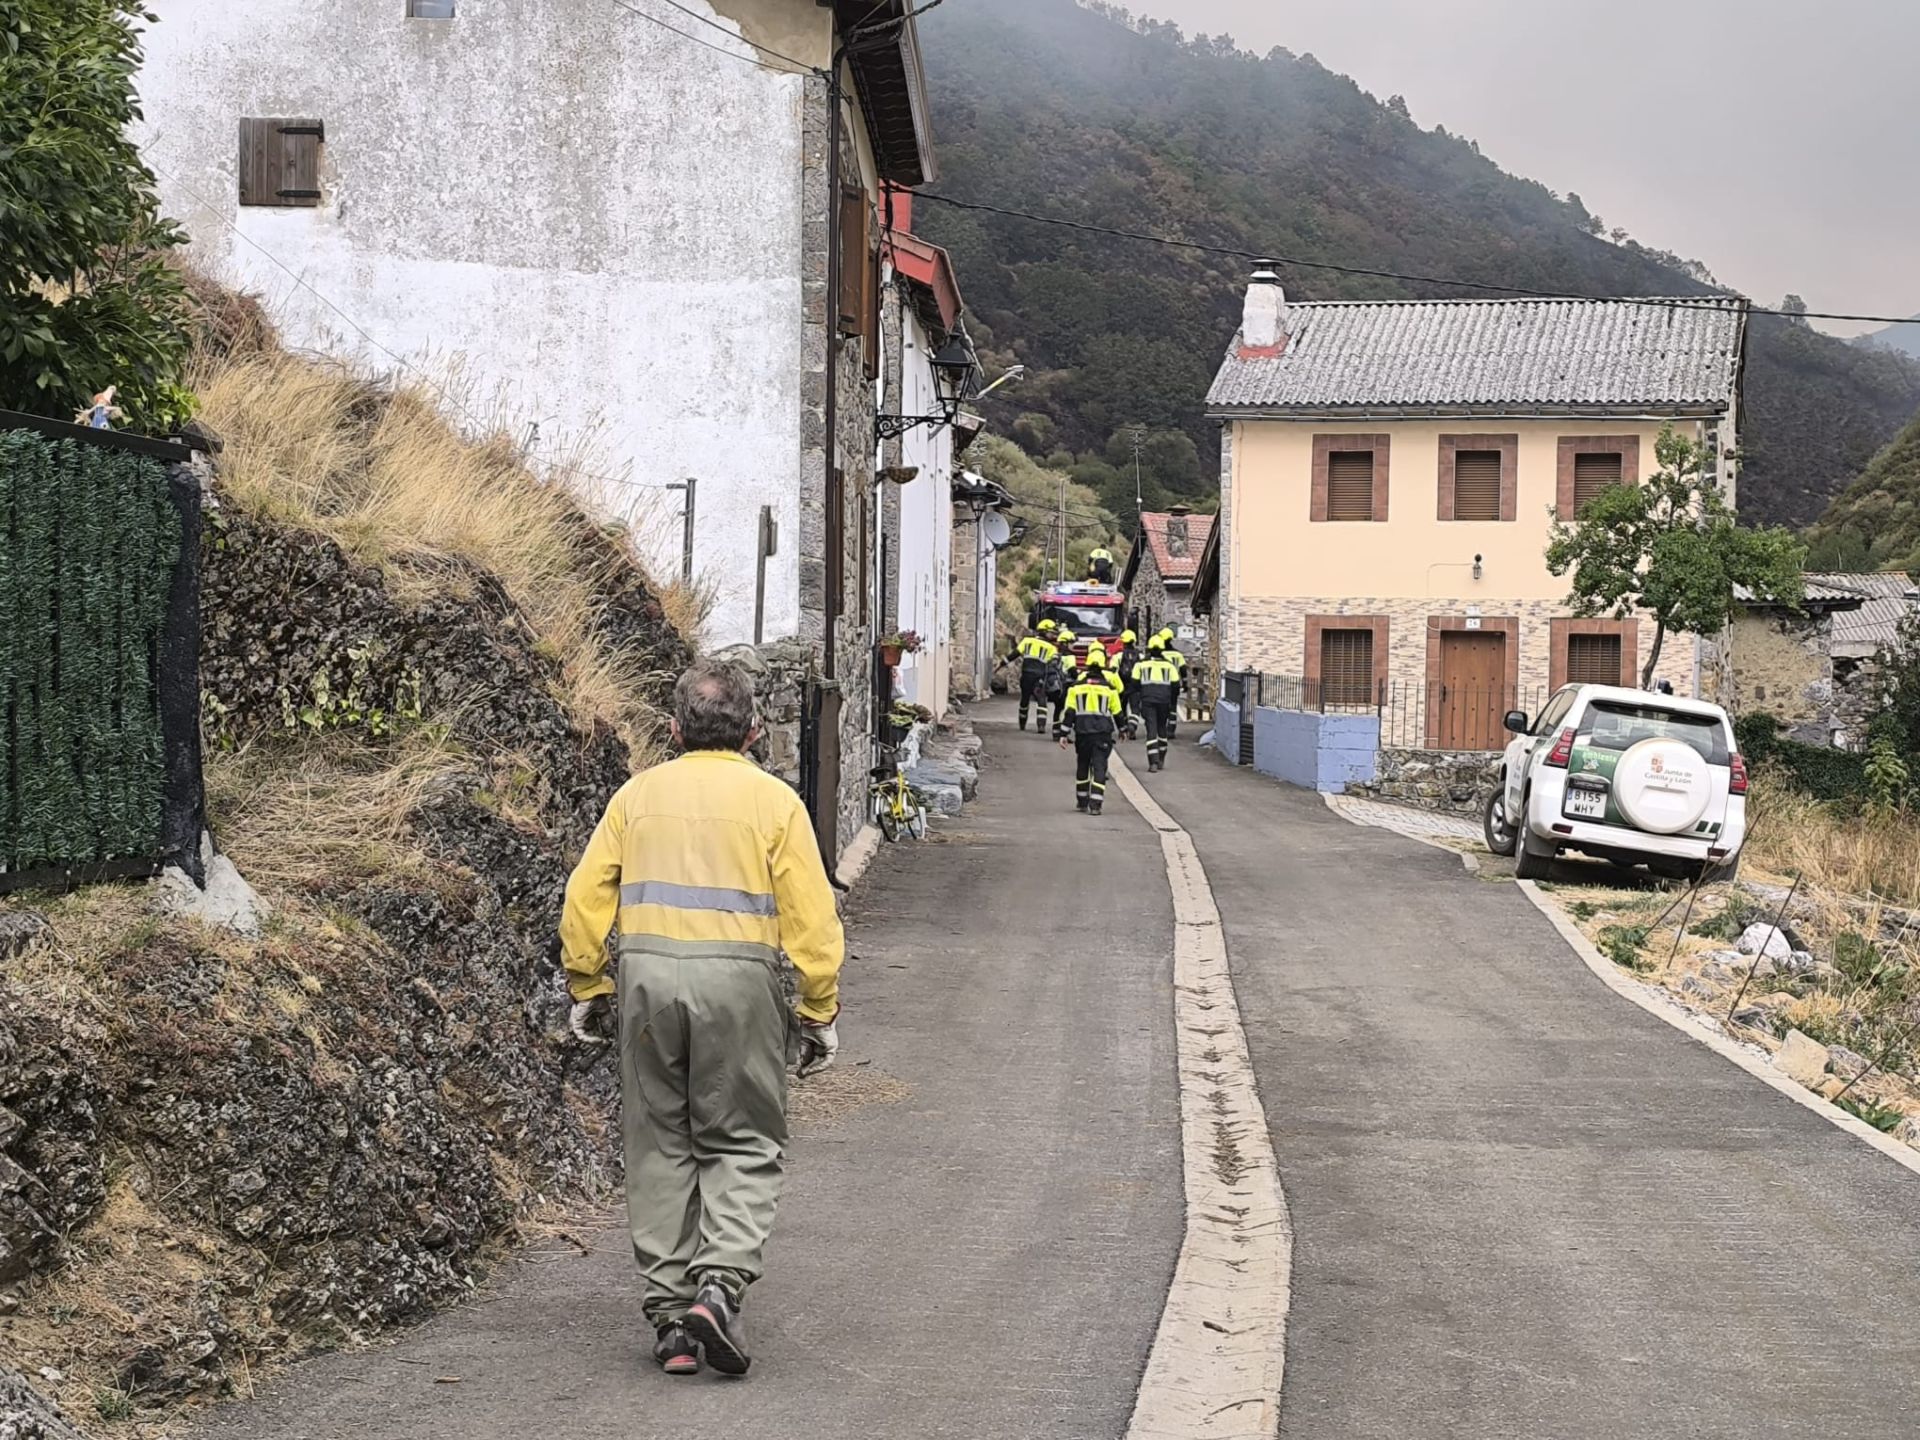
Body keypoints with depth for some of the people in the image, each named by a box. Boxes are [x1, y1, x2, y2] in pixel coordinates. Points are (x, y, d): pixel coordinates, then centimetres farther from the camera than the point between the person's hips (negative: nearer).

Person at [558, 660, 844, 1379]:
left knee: (660, 1145, 10)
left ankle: (670, 1312, 11)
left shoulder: (638, 794, 10)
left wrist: (586, 987, 16)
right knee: (743, 1145, 7)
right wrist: (819, 1010, 4)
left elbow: (586, 896, 8)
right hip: (739, 977, -2)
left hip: (648, 972, 2)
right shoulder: (774, 800, 3)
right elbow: (811, 914, -2)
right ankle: (720, 1286, -11)